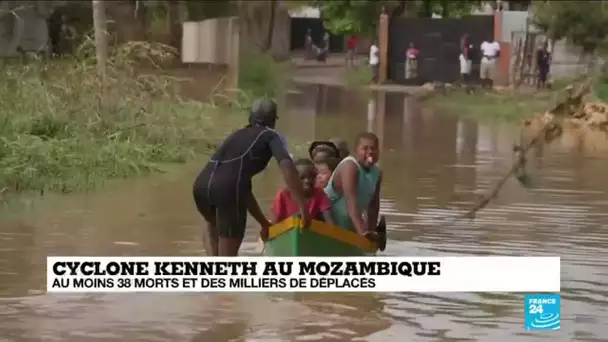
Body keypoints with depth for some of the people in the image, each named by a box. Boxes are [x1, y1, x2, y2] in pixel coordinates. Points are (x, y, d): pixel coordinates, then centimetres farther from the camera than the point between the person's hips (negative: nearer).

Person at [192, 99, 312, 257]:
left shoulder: (236, 136, 37)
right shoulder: (271, 136, 19)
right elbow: (287, 167, -3)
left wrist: (264, 223, 47)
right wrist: (303, 208, -7)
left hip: (202, 184, 6)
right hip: (228, 187, -6)